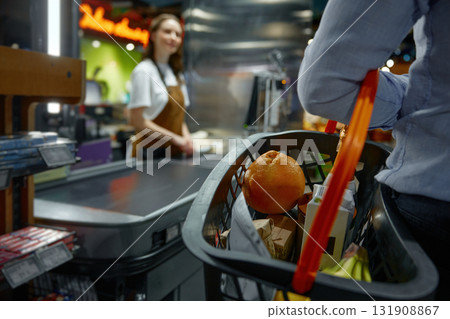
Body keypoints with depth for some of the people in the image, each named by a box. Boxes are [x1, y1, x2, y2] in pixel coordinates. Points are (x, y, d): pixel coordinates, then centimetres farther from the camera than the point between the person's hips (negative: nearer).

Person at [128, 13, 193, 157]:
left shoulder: (176, 74, 12)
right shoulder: (144, 71, -11)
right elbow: (136, 120, -15)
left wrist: (186, 137, -3)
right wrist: (175, 138, -15)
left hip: (174, 151, 7)